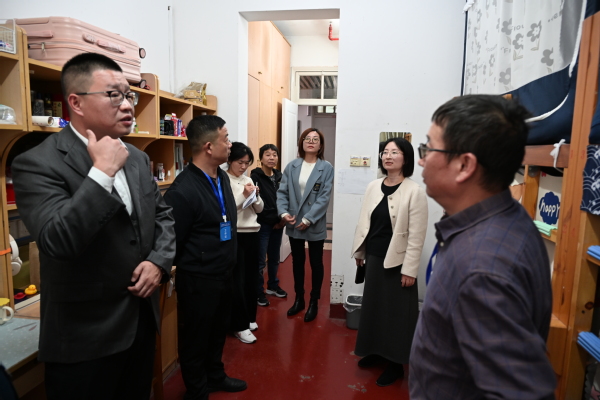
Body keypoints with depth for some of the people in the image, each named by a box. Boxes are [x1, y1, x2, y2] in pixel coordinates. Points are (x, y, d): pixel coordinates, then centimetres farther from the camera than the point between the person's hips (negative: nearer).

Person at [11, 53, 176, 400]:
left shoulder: (137, 158, 5)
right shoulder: (38, 163, -16)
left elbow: (164, 215, 10)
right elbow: (57, 242, -28)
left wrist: (159, 261, -7)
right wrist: (102, 171, -27)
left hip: (142, 320, 7)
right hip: (85, 336, -6)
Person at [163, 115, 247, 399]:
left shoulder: (222, 177, 3)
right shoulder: (183, 190, -24)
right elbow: (171, 242, -18)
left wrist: (227, 261, 14)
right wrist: (191, 268, -5)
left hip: (224, 275, 8)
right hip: (198, 280, -8)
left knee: (218, 331, 26)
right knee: (195, 338, 15)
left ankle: (215, 376, 48)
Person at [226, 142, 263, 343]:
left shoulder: (248, 180, 11)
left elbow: (259, 209, 12)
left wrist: (256, 196, -7)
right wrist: (243, 195, -18)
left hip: (252, 234, 7)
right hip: (235, 236, -6)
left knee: (251, 278, 14)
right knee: (238, 281, 0)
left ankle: (249, 318, 29)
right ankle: (240, 326, 11)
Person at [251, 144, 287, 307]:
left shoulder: (279, 176, 8)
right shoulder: (255, 177, -9)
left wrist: (282, 218, 3)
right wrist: (271, 219, -16)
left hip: (277, 224, 6)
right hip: (262, 224, -5)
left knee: (274, 258, 17)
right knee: (260, 260, 1)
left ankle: (273, 286, 33)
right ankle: (258, 292, 15)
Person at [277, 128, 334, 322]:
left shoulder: (326, 168, -6)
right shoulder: (291, 166, 4)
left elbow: (324, 197, -12)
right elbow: (282, 192, 1)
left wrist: (308, 219, -17)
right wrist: (284, 213, -15)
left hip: (315, 225, -3)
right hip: (293, 224, 3)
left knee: (316, 263, 10)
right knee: (297, 262, 16)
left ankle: (314, 302, 27)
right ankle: (299, 299, 33)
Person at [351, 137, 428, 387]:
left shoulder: (414, 191, -13)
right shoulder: (373, 187, 4)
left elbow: (416, 235, -15)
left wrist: (410, 269, -16)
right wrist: (359, 252, 11)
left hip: (397, 263, -5)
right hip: (374, 259, 6)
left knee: (396, 313, 8)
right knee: (373, 307, 17)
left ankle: (395, 363, 26)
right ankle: (376, 351, 37)